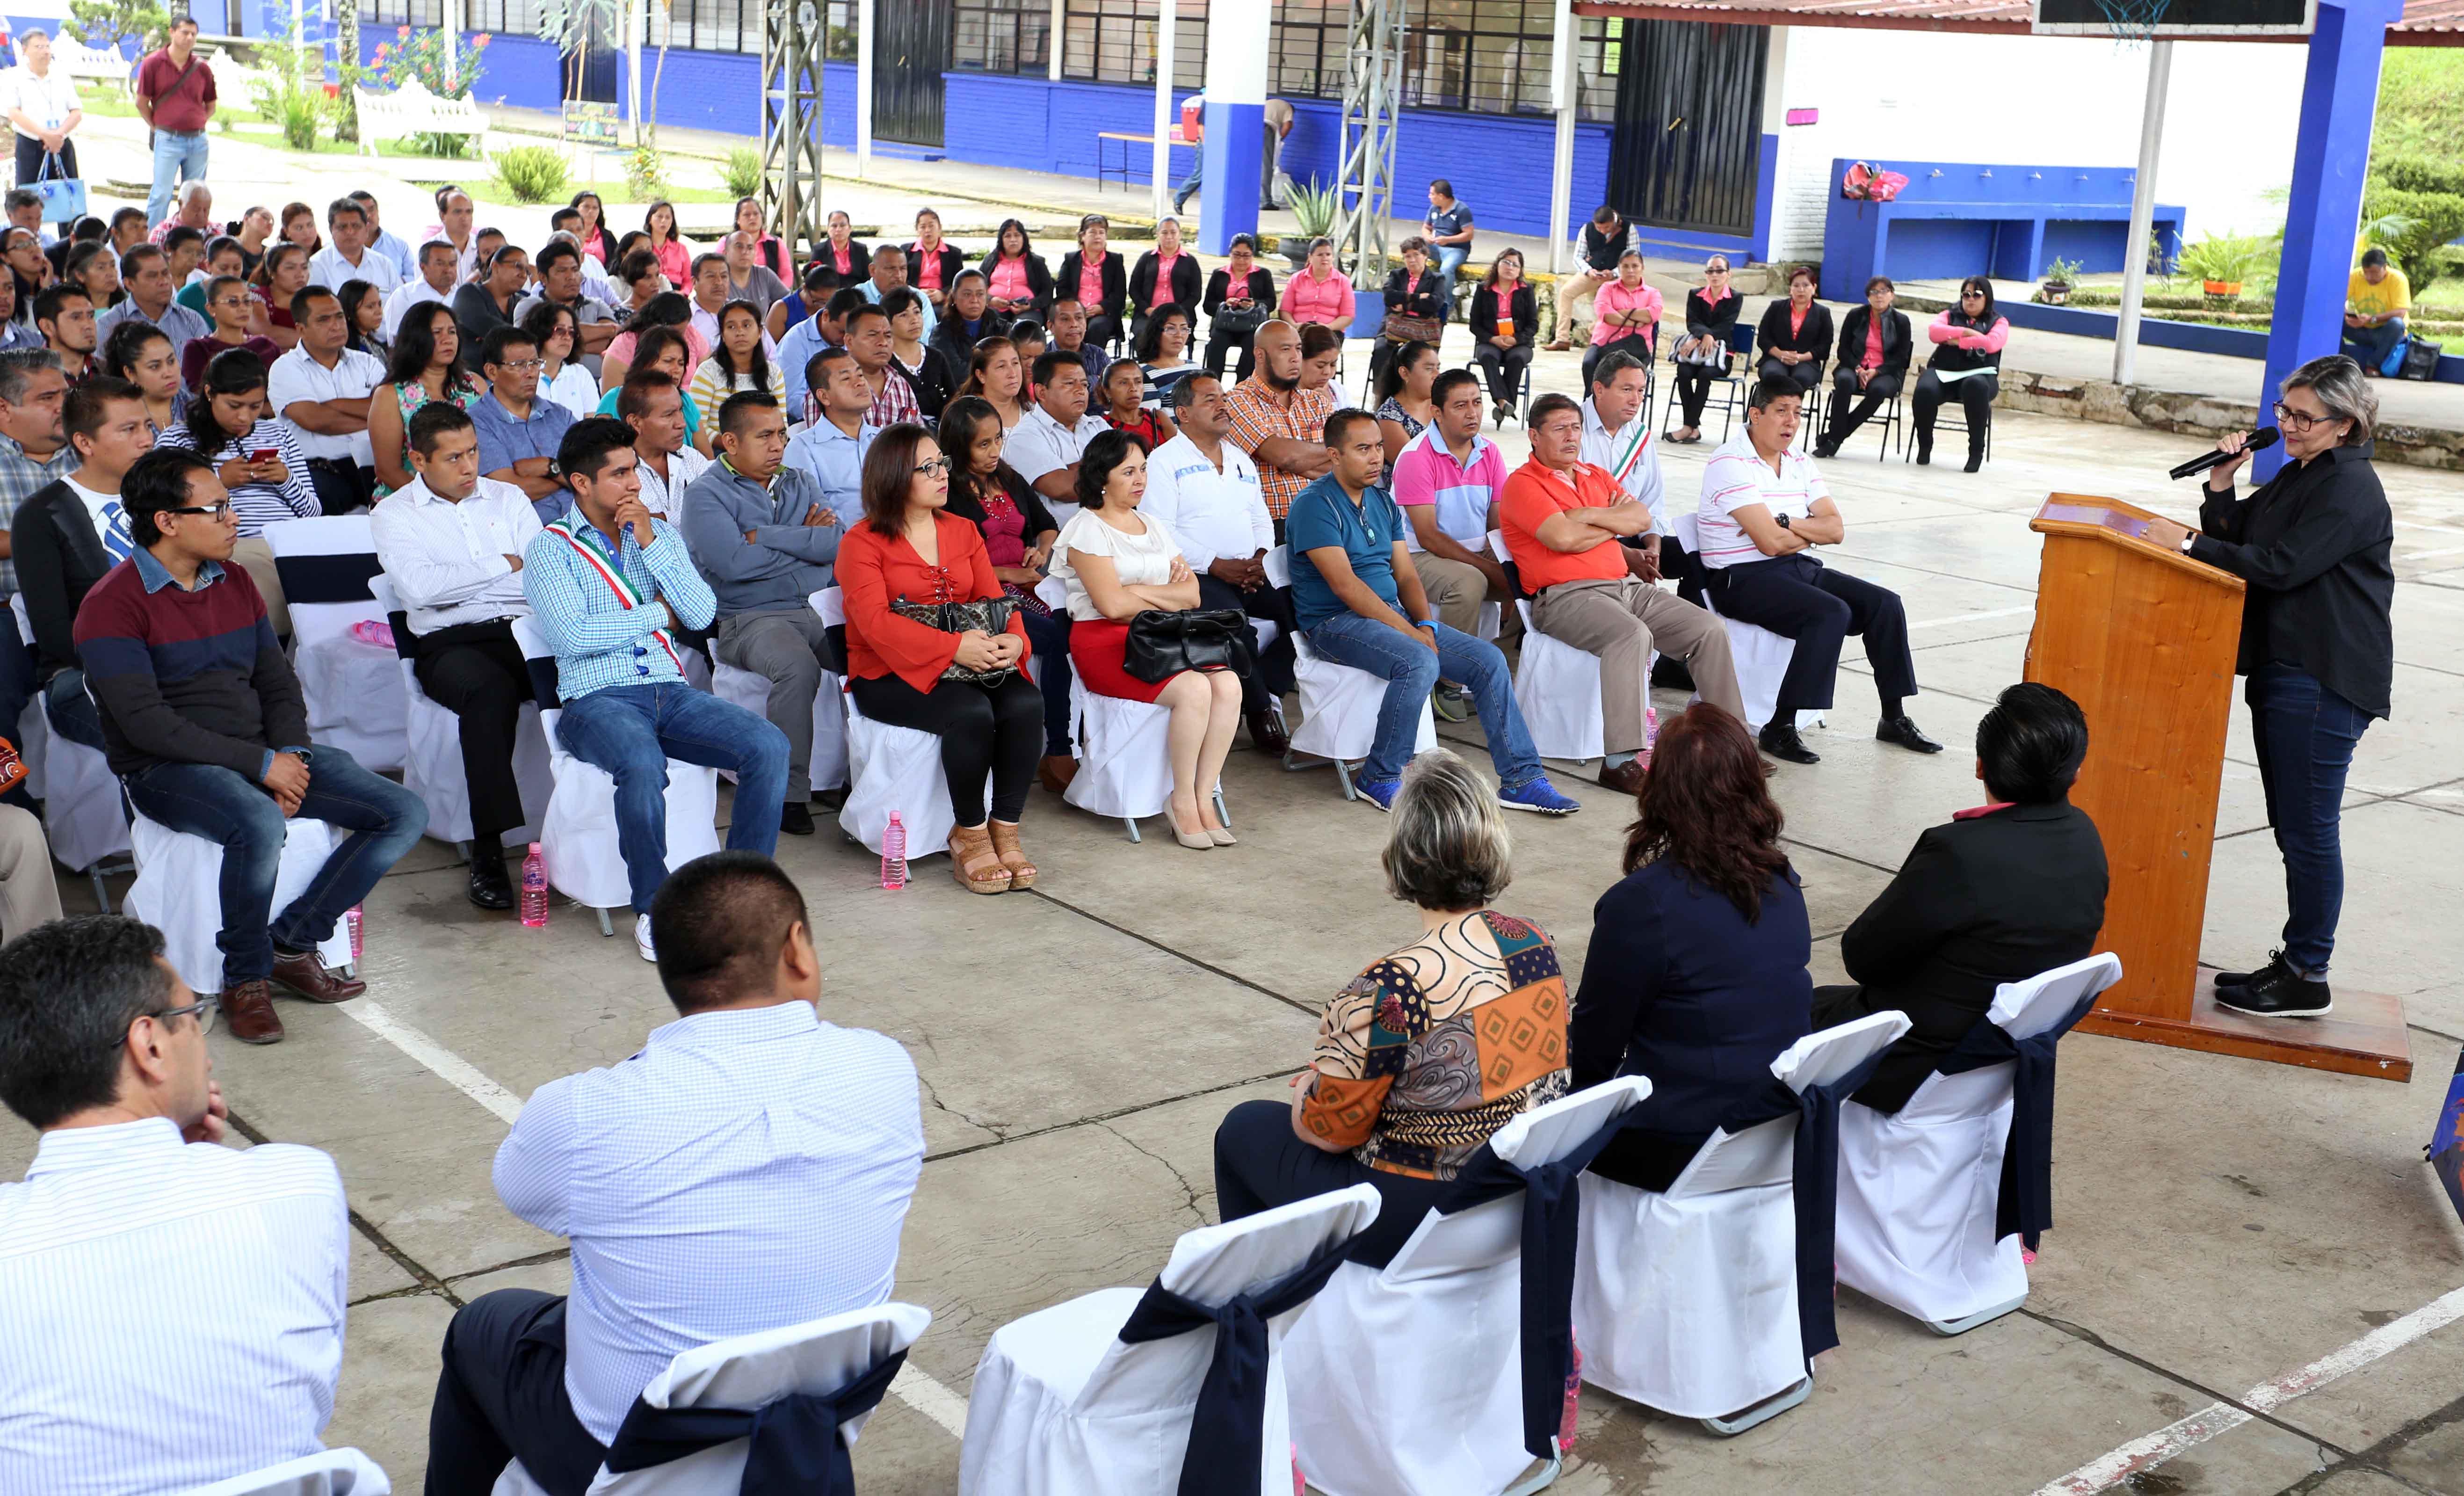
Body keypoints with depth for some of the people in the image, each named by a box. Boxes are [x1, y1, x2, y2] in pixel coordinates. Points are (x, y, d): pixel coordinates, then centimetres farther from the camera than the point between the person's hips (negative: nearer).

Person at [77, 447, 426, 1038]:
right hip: (167, 768, -7)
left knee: (406, 813, -9)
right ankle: (246, 978, -16)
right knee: (259, 824, -40)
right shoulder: (113, 605, -9)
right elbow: (146, 724, -18)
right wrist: (260, 765, -20)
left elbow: (279, 684, 15)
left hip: (262, 752, 7)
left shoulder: (234, 582, 13)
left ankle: (292, 943, -4)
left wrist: (291, 756, -6)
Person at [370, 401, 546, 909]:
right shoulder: (395, 515, 10)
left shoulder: (509, 499, 20)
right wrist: (504, 566, -3)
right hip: (449, 643, -3)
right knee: (490, 690, -38)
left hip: (524, 629, 3)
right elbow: (419, 586, -9)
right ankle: (488, 853, -36)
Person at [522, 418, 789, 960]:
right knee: (644, 765, -38)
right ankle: (653, 909, -18)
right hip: (598, 700, -5)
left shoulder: (661, 533, 17)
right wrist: (657, 615, -1)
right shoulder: (551, 548, 3)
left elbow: (702, 614, 2)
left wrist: (651, 544, -4)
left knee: (770, 746, -21)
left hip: (673, 692, 5)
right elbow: (574, 635, -13)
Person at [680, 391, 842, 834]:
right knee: (798, 666, -35)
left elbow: (839, 543, 2)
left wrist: (764, 537, -7)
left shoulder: (800, 483, 19)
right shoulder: (707, 493, 2)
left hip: (818, 608, 5)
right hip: (749, 618, -5)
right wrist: (805, 541, -2)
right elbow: (734, 563, -15)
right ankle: (789, 794, -25)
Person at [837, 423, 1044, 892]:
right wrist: (955, 647, -26)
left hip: (973, 664, 5)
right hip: (889, 674, -5)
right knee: (971, 712, -33)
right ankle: (970, 835, -15)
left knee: (1026, 703, -25)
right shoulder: (862, 542, -2)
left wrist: (1013, 639, -14)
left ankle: (1005, 829, -15)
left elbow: (993, 597, 10)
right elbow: (875, 622, -15)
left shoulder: (963, 531, 17)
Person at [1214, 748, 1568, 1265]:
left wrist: (1312, 1088, 7)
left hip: (1420, 1224, -7)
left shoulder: (1393, 989, -28)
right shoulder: (1537, 945, -5)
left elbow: (1327, 1131, -17)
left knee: (1246, 1129, 18)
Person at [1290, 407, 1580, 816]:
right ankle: (1378, 781, -19)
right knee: (1419, 663, -34)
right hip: (1336, 621, -8)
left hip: (1393, 613, 8)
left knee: (1489, 659, -6)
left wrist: (1426, 624, -7)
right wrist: (1409, 631, -20)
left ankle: (1521, 779, -3)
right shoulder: (1315, 505, -10)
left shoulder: (1383, 502, 16)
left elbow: (1405, 574, 13)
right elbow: (1345, 585, -18)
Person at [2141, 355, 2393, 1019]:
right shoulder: (2296, 477, 16)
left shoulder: (2351, 490, -14)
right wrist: (2221, 484, -1)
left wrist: (2189, 543, -19)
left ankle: (2307, 978, 2)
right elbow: (2236, 540, 14)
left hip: (2324, 682, -10)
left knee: (2309, 830, -5)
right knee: (2294, 828, 14)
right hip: (2280, 668, 10)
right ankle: (2295, 964, 22)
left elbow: (2281, 566, -21)